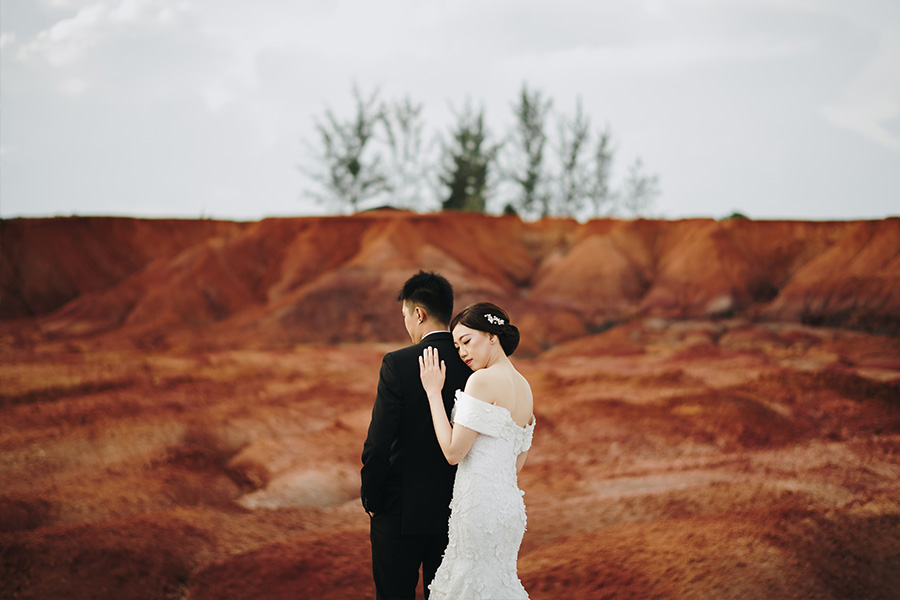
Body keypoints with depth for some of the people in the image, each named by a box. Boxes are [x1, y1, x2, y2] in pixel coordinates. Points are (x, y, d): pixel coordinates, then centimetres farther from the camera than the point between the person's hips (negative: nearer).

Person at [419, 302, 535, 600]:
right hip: (509, 504, 9)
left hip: (479, 505, -9)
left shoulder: (483, 380, -14)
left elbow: (454, 452, -14)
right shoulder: (523, 387, 11)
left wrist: (433, 392, -8)